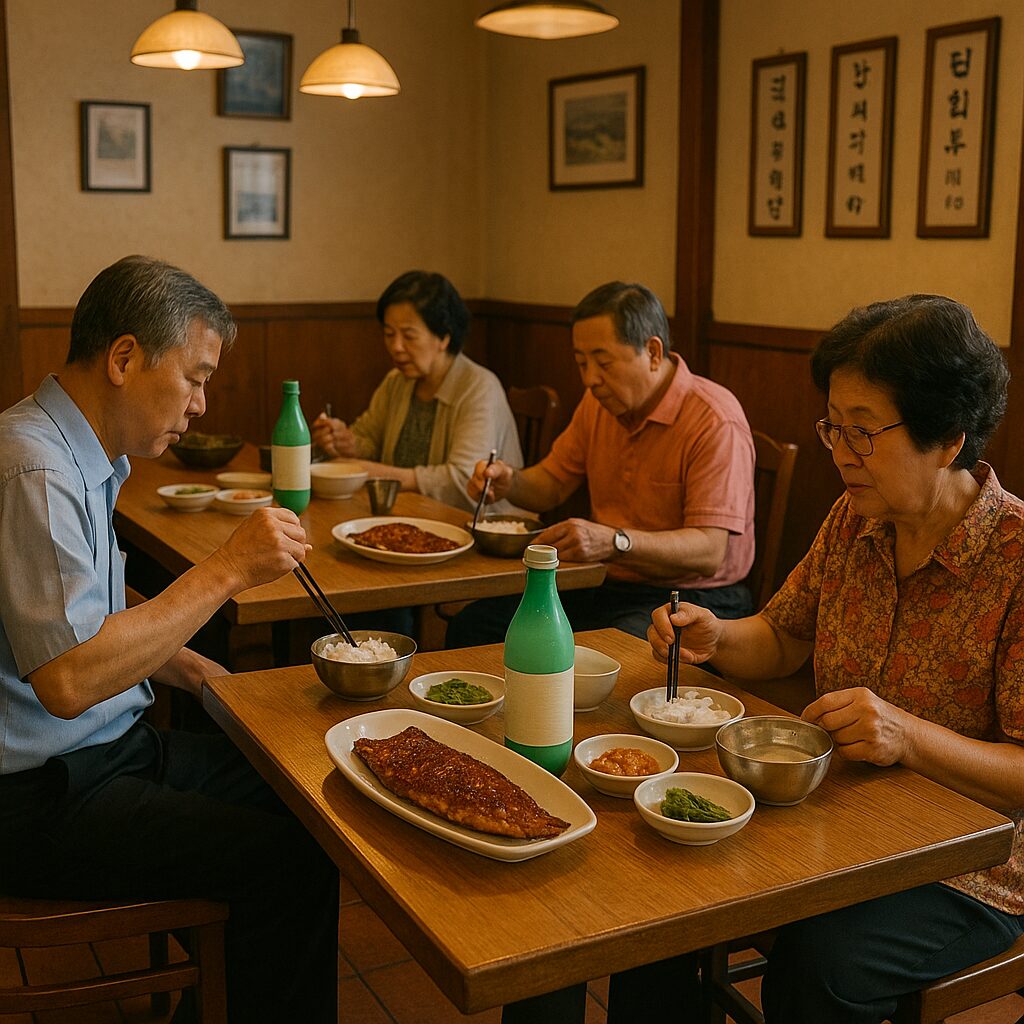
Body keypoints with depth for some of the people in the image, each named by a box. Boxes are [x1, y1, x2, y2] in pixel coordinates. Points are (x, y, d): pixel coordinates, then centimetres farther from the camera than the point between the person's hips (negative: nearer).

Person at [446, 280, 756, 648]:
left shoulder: (716, 421, -19)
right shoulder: (599, 403, 6)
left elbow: (710, 551, -26)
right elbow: (550, 485, 16)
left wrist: (615, 542, -40)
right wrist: (509, 482, -7)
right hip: (610, 587, 7)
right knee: (471, 625, -8)